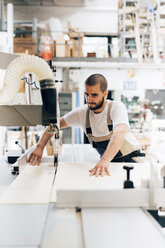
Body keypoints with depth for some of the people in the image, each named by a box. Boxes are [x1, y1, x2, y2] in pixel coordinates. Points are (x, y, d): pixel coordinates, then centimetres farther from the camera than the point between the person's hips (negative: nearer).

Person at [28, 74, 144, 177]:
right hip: (108, 160, 4)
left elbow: (120, 133, -40)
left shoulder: (117, 107, -21)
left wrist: (104, 161, -56)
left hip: (130, 159, -4)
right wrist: (40, 147, -12)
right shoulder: (82, 112, -6)